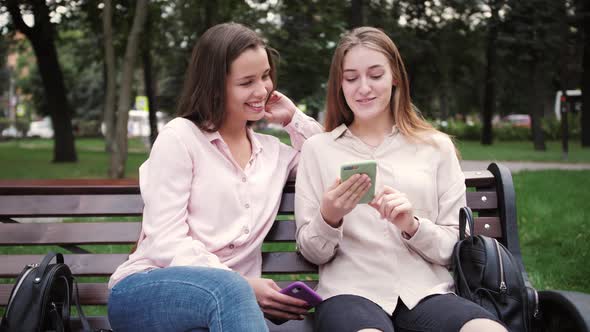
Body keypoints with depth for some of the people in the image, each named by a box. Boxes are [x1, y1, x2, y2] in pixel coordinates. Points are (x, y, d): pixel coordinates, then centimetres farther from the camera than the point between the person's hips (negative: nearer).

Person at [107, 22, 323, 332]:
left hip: (226, 297, 4)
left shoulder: (273, 151, 18)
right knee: (229, 290, -39)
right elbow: (165, 242, -9)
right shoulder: (180, 136, 0)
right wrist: (244, 287, -22)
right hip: (144, 290, -4)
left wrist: (294, 119, 15)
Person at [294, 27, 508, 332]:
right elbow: (312, 252, 8)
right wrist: (329, 217, -13)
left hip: (426, 292, 2)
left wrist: (413, 225, -10)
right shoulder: (317, 149, 9)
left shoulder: (437, 147, 11)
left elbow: (456, 249, 9)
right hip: (351, 293, -1)